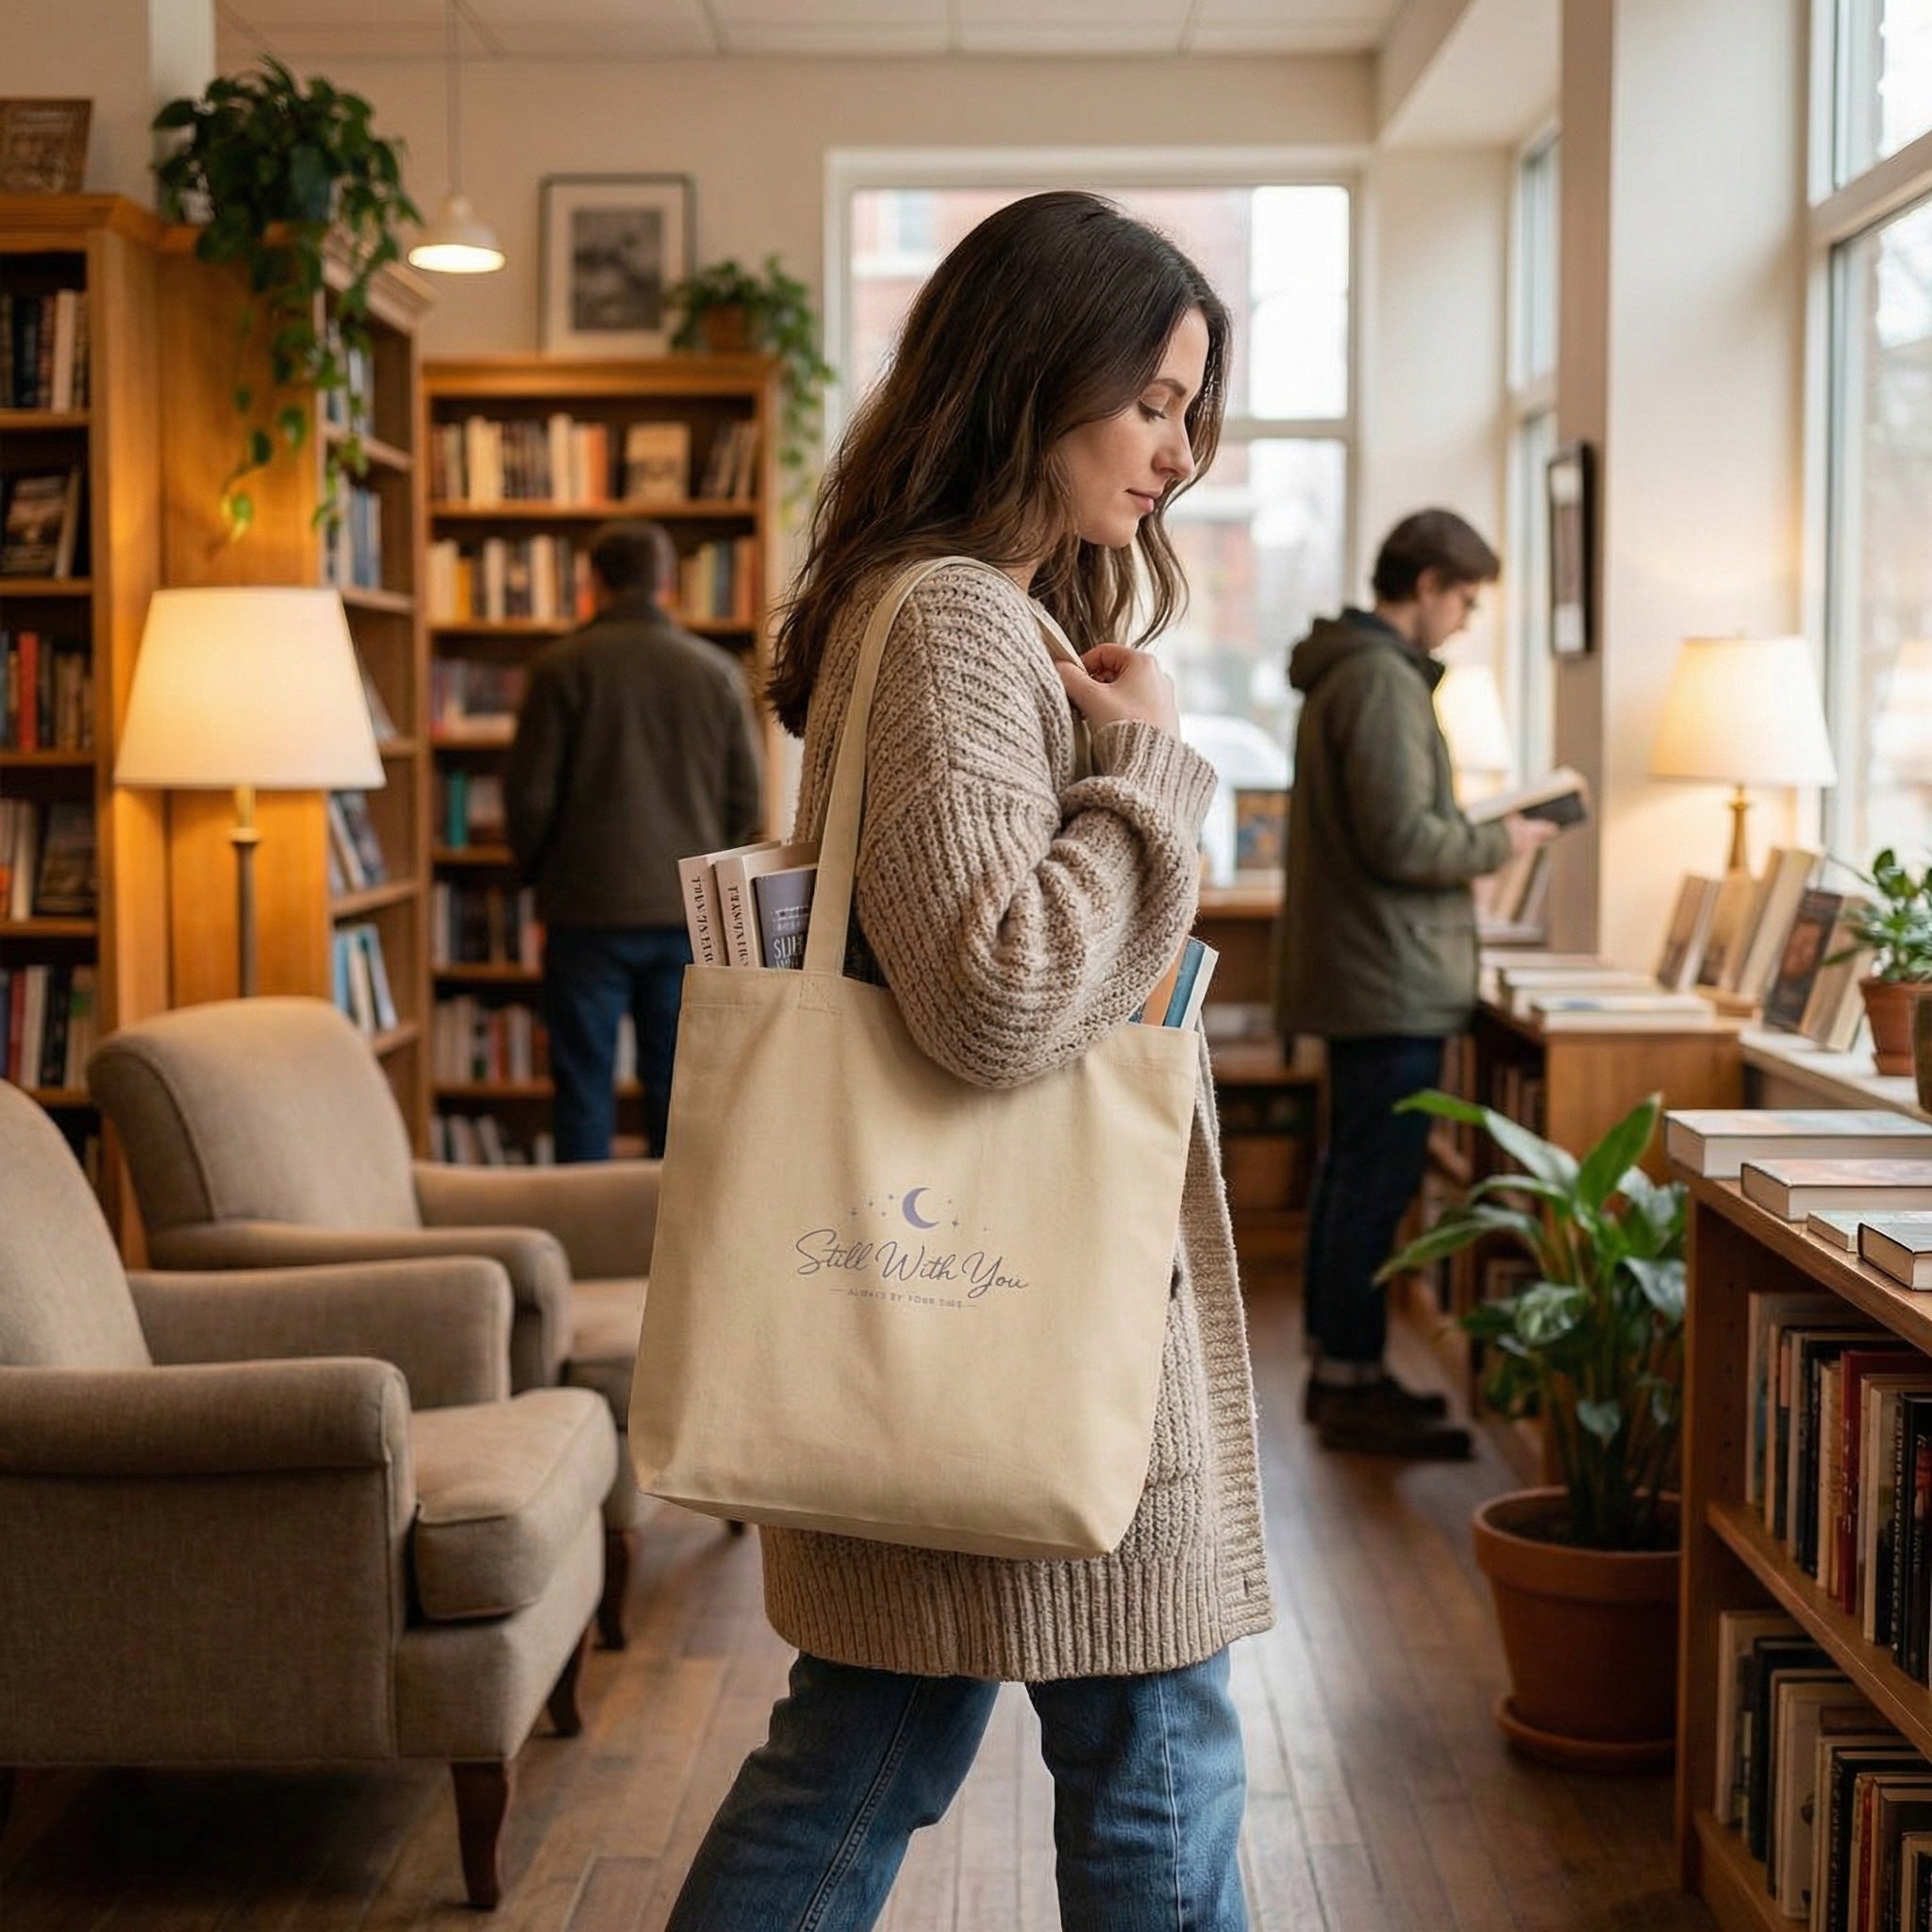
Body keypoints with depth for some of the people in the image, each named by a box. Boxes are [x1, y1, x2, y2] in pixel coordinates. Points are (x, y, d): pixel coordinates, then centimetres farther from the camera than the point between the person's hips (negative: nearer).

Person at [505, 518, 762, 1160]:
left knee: (584, 1088, 4)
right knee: (676, 1086, 8)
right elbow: (745, 800, 5)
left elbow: (529, 791, -5)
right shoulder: (716, 671, 3)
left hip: (588, 910, -3)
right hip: (689, 913, 3)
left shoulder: (563, 666, -6)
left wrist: (537, 874, 11)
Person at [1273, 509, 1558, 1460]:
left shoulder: (1341, 670, 17)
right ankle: (1353, 1389, 0)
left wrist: (1473, 835, 14)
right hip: (1392, 977, -11)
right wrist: (1501, 841, -8)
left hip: (1353, 972, 11)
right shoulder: (1383, 679, -17)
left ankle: (1336, 1367, 24)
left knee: (1351, 1172, 16)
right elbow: (1402, 841, -23)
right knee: (1377, 1181, -6)